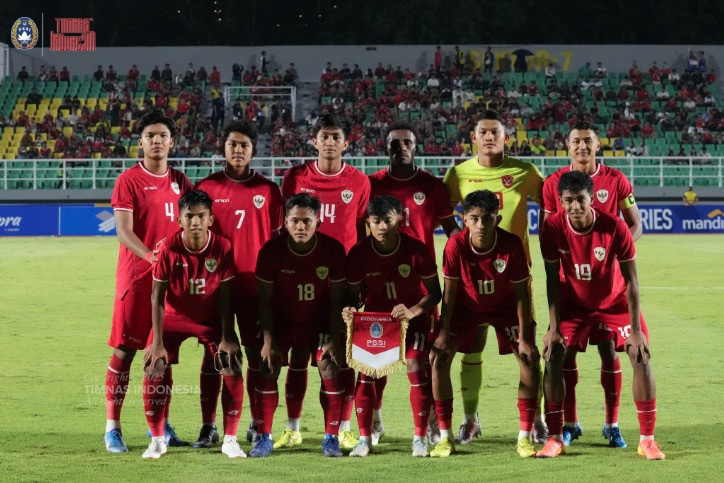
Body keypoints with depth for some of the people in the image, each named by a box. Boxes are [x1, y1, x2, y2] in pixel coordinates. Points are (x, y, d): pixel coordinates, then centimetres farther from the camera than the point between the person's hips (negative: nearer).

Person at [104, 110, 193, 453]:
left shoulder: (180, 181, 11)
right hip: (135, 276, -5)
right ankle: (112, 428, -1)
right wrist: (150, 255, -28)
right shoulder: (128, 181, -5)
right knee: (124, 350, -4)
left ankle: (160, 425, 19)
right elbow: (123, 231, -14)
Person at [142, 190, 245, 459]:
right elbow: (158, 296, -16)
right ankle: (157, 440, 1)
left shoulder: (223, 247, -20)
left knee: (233, 369, -14)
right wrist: (157, 343, -18)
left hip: (211, 319, 0)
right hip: (174, 317, 0)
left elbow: (225, 296, -12)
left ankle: (230, 440, -1)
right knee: (154, 369, -14)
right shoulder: (169, 248, -22)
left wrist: (227, 337, -15)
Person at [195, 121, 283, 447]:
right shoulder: (206, 187, 4)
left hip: (255, 286, 0)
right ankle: (208, 426, 6)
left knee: (257, 355, 4)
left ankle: (257, 425, 14)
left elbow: (277, 241, 7)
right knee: (213, 354, 2)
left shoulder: (268, 191, 4)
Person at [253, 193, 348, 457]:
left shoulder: (333, 250, -18)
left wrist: (335, 339, -15)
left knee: (329, 368, -14)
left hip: (319, 321, 0)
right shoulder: (271, 250, -19)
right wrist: (268, 340, -16)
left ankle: (331, 437, -4)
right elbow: (264, 300, -11)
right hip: (281, 320, 0)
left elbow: (335, 300, -11)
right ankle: (264, 438, -3)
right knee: (268, 370, -12)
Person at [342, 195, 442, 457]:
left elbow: (434, 292, -15)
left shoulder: (416, 250, -22)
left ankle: (420, 438, -3)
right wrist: (350, 308, -29)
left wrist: (413, 311, -32)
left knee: (415, 365, -15)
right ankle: (364, 438, -2)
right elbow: (353, 293, -6)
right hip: (375, 315, 2)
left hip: (414, 315, -2)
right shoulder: (358, 254, -18)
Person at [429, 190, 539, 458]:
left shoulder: (512, 245, -29)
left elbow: (521, 293, -19)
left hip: (504, 306, 0)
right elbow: (449, 292, -16)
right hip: (466, 306, 0)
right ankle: (444, 437, -4)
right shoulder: (456, 246, -28)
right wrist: (443, 333, -19)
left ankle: (525, 437, -4)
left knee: (530, 359, -15)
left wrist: (524, 338, -19)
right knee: (439, 358, -14)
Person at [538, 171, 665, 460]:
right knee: (552, 356, -13)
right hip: (573, 303, 1)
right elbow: (553, 279, -13)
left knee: (641, 357, -13)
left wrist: (635, 329, -22)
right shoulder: (553, 228, -23)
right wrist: (554, 327, -16)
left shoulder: (615, 227, -28)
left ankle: (647, 439, -4)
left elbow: (630, 280, -20)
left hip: (615, 303, -1)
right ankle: (555, 438, -2)